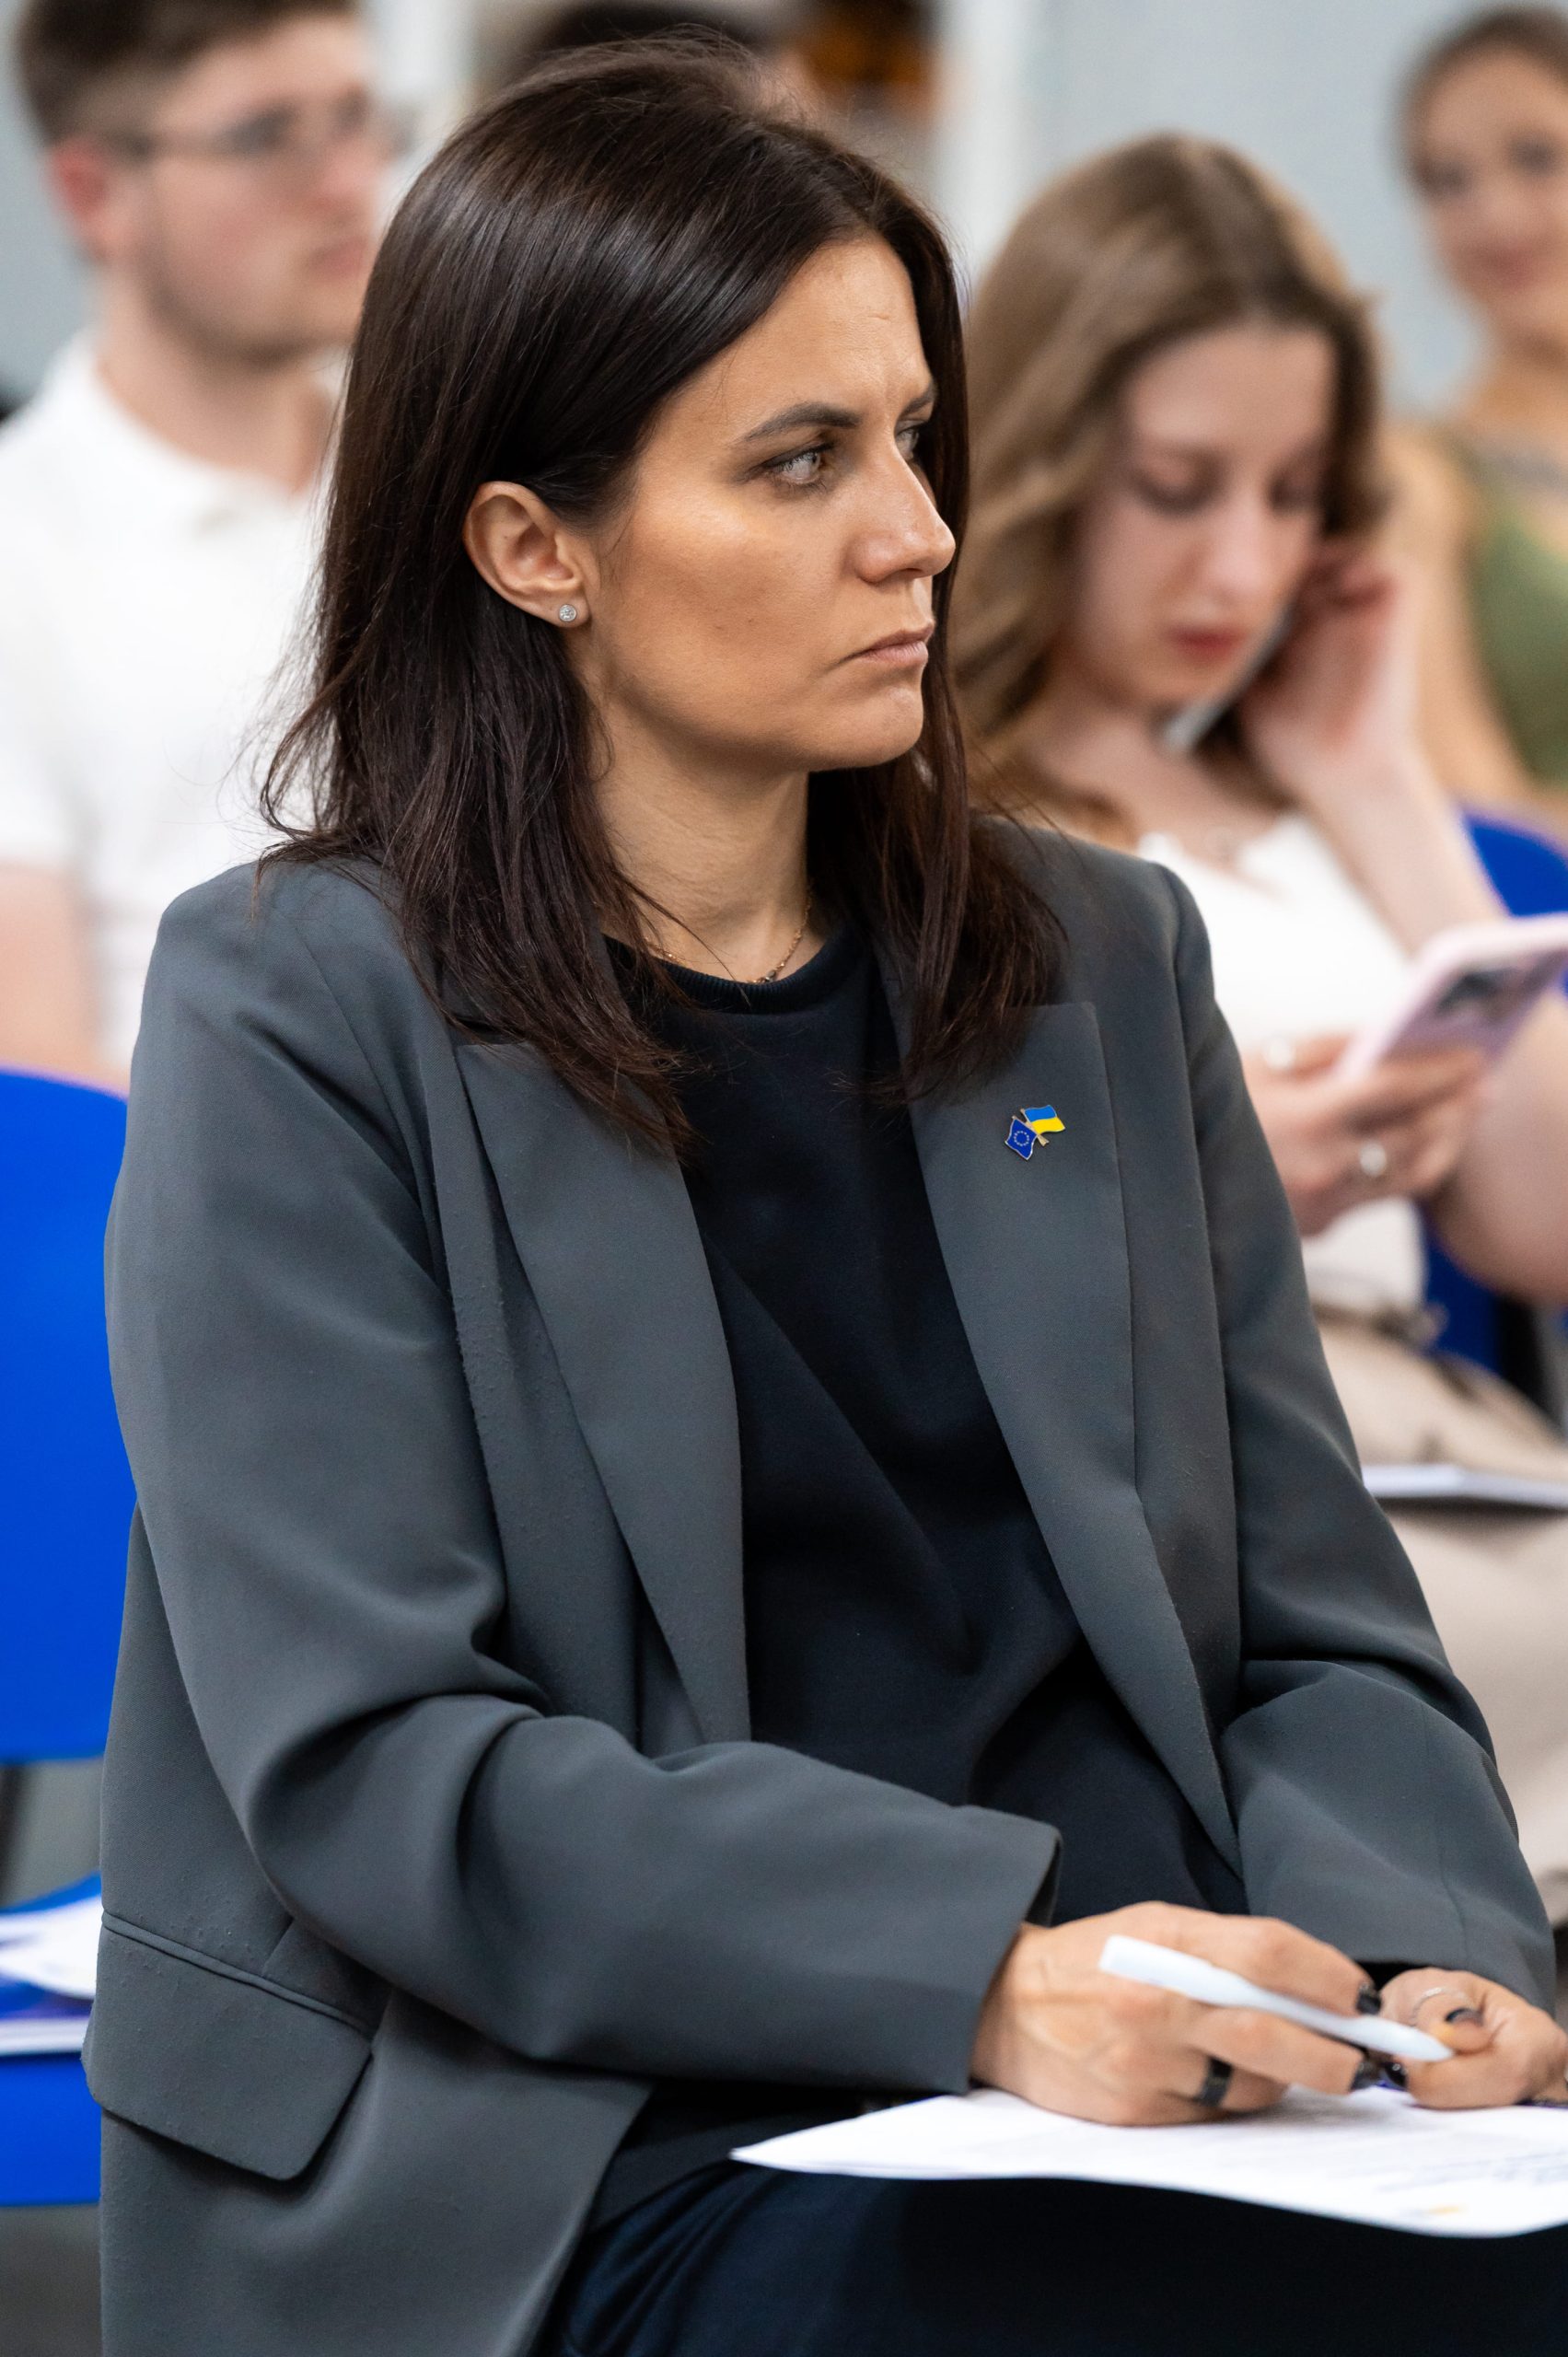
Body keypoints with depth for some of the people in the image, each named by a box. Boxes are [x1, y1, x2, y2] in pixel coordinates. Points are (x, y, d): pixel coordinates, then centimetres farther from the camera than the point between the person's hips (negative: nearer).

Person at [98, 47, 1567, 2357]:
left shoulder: (1103, 969, 18)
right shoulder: (299, 1017, 0)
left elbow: (1318, 1632, 15)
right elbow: (369, 1766, -9)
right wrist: (987, 1973, -22)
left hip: (1151, 2116, 7)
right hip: (591, 2165, -6)